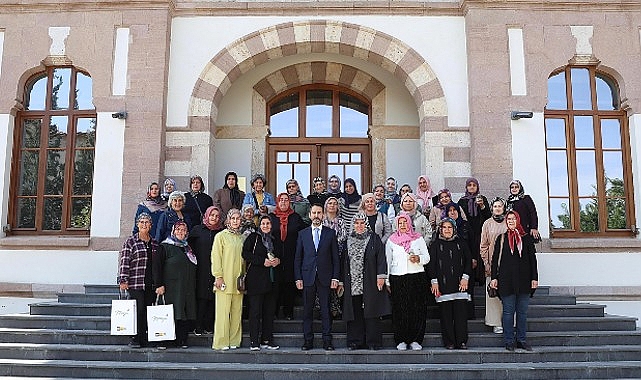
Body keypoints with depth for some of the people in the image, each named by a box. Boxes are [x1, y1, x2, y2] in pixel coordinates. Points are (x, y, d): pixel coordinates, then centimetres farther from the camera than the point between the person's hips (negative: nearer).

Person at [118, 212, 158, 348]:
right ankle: (135, 339, 4)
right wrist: (123, 280, -13)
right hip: (136, 283, -5)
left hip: (151, 284, 5)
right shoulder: (130, 241, 0)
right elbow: (124, 262, -6)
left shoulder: (155, 243, 14)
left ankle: (144, 339, 14)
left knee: (148, 311, 6)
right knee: (138, 310, -6)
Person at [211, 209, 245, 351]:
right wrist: (218, 276, -11)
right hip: (225, 280, -5)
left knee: (236, 313, 5)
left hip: (238, 281, 5)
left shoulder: (242, 238, 14)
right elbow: (216, 257, -4)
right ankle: (221, 342, 2)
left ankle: (234, 341, 12)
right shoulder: (221, 236, 0)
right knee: (223, 312, -4)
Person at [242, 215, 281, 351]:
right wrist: (263, 261, -13)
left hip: (271, 280, 6)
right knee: (255, 310, -6)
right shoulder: (253, 237, 2)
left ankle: (267, 340, 12)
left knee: (270, 310, 5)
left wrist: (277, 261, 4)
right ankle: (254, 342, -1)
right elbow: (245, 254, -8)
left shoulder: (273, 240, 19)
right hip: (256, 279, -6)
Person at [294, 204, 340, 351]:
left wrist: (335, 277, -3)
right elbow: (298, 258, 8)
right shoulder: (302, 234, 9)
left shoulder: (330, 233, 6)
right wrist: (298, 278, 0)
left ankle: (327, 341, 9)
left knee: (326, 310, 2)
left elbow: (336, 257, 5)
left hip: (325, 278, -1)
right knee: (307, 311, 5)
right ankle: (308, 341, 14)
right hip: (307, 277, 1)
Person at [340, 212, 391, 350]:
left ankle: (373, 341, 4)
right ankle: (355, 341, 10)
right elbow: (344, 261, 15)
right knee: (355, 312, 3)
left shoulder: (374, 239, 5)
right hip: (353, 282, 3)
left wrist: (381, 276, -12)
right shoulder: (348, 240, 14)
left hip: (370, 282, -3)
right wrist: (342, 281, 11)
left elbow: (381, 257, -2)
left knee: (371, 312, -3)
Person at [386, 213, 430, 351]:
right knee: (400, 310, -3)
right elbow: (387, 261, 12)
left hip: (417, 277, 0)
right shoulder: (391, 240, 12)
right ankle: (401, 340, 5)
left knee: (418, 309, -4)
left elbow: (427, 257, 11)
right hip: (398, 278, 0)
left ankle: (415, 340, 4)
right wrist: (387, 281, 6)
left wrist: (418, 259, -11)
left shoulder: (418, 238, 12)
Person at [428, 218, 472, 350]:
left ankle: (461, 341, 5)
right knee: (446, 315, 0)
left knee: (461, 314, -3)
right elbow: (431, 265, 5)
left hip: (460, 284, 1)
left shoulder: (461, 243, 11)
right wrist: (434, 281, -3)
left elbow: (468, 261, 10)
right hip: (443, 285, -1)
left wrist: (465, 277, -2)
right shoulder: (435, 245, 7)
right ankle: (449, 342, 8)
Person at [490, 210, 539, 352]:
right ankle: (509, 341, 10)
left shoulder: (527, 238, 8)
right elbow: (495, 259, 6)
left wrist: (534, 278, 1)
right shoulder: (501, 239, 7)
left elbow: (533, 259, 8)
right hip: (506, 280, -1)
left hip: (524, 280, 1)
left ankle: (522, 340, 17)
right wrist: (494, 277, -1)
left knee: (522, 312, 7)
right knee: (508, 312, 2)